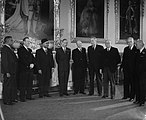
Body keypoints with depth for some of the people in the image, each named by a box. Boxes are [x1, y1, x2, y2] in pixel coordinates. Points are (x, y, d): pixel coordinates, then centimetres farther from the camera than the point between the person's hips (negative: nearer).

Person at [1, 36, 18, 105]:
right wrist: (7, 72, -20)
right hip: (8, 71, -9)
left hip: (13, 71, 9)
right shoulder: (4, 49, -13)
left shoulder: (10, 49, 15)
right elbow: (4, 61, -18)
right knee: (7, 86, -1)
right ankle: (6, 100, 8)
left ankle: (12, 98, 25)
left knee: (13, 85, 15)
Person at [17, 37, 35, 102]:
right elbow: (22, 59, -12)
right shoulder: (20, 49, -2)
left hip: (30, 69, 7)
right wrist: (29, 65, -15)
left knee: (30, 83, 7)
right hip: (23, 69, -7)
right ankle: (22, 97, 2)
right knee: (23, 84, -3)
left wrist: (32, 64, -5)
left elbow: (33, 58, 15)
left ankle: (29, 96, 14)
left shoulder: (29, 50, 20)